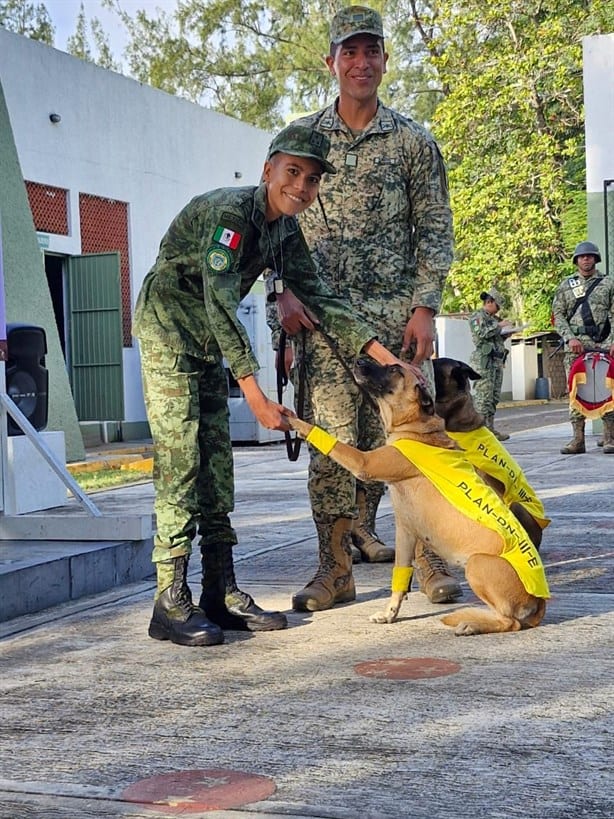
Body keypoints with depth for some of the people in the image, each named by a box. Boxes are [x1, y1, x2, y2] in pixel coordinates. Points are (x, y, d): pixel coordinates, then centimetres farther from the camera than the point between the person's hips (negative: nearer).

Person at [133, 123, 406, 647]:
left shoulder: (285, 229, 4)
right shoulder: (229, 213, -23)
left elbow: (317, 295, 6)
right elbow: (220, 305, -29)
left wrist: (381, 353, -3)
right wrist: (256, 397, -33)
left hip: (208, 345, 9)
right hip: (167, 333, -9)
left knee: (217, 465, 6)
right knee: (180, 463, -13)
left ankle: (221, 594, 10)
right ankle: (170, 605, -11)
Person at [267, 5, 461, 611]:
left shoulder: (413, 141, 7)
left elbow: (434, 232, 5)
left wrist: (425, 307, -6)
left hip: (397, 315, -1)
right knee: (331, 441, -1)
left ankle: (427, 556, 9)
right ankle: (334, 570, 6)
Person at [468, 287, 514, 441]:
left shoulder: (494, 319, 23)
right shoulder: (477, 316, -1)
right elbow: (481, 333, -16)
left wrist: (506, 332, 11)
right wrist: (499, 326, -12)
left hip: (497, 361, 9)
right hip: (484, 361, -9)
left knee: (494, 397, 6)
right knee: (483, 396, -12)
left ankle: (490, 428, 8)